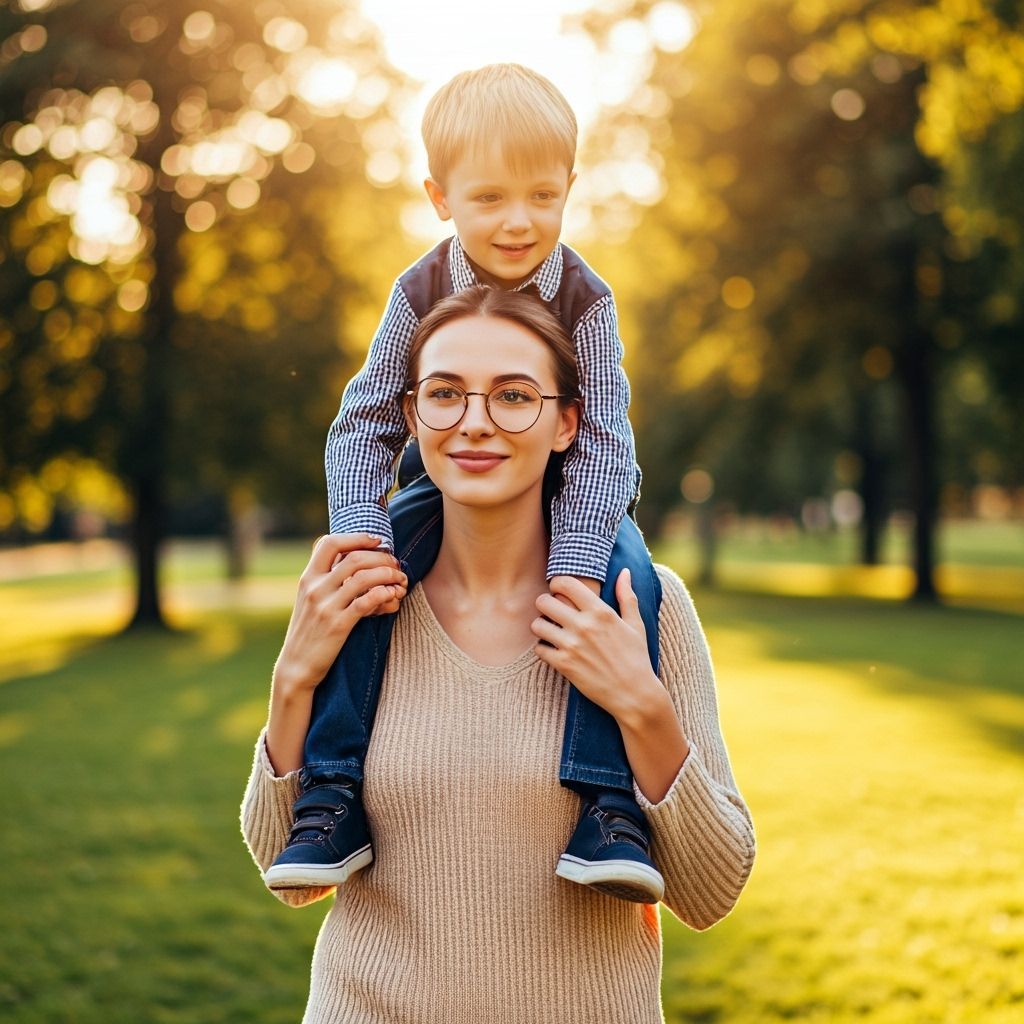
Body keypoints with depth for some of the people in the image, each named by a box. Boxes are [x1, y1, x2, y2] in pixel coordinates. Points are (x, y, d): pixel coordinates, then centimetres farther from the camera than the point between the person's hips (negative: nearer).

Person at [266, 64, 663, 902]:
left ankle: (610, 803, -28)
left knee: (626, 577, -32)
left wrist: (574, 567, -36)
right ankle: (332, 799, -15)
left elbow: (602, 441, -23)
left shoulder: (586, 301, -18)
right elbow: (365, 423, -10)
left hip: (566, 491, -1)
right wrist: (362, 536, -27)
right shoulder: (422, 293, -12)